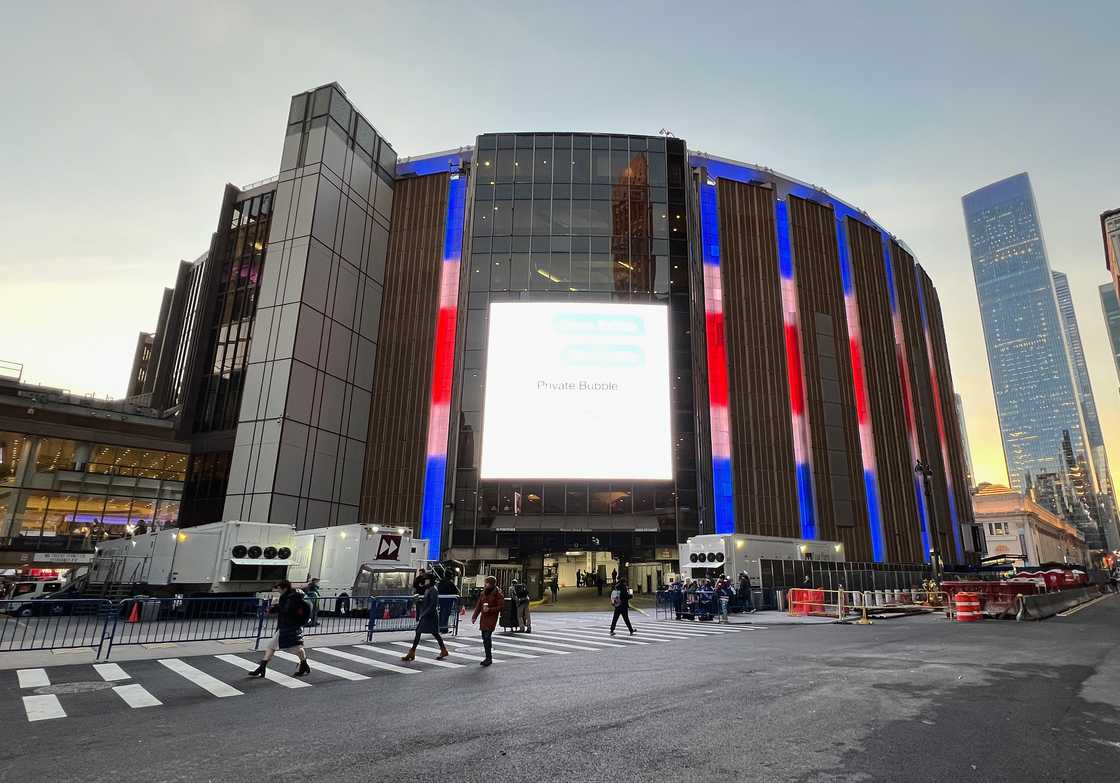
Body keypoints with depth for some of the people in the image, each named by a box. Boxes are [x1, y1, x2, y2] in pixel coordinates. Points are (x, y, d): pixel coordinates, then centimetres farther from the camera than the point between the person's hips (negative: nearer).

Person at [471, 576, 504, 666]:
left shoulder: (498, 594, -7)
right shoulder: (483, 593, 12)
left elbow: (500, 607, -10)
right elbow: (478, 605, 14)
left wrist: (490, 609, -20)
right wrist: (474, 616, 6)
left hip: (492, 618, -7)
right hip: (483, 617, 7)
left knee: (487, 636, -14)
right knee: (484, 637, 9)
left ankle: (489, 658, -6)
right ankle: (488, 657, 21)